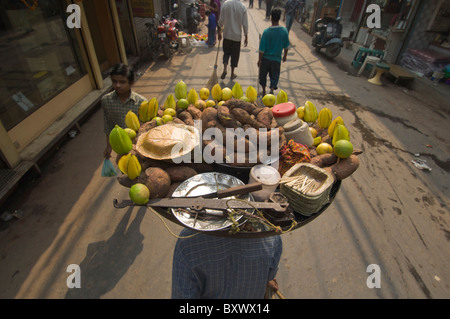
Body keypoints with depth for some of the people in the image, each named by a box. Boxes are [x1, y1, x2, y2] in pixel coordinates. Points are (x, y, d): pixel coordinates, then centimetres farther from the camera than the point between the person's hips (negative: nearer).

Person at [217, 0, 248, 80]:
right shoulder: (242, 6, -9)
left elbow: (221, 20, -5)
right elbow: (245, 23, -6)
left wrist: (219, 32, 8)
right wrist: (246, 36, 4)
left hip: (227, 34, 1)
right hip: (237, 35, -1)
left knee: (226, 52, 16)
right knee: (235, 54, 11)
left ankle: (225, 68, -6)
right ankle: (232, 73, 17)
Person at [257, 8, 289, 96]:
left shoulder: (266, 32, -15)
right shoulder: (284, 31, -5)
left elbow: (262, 48, -13)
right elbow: (286, 46, 6)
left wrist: (260, 59, -2)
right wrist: (285, 55, 21)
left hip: (266, 58, -1)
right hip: (277, 59, 2)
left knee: (263, 75, 17)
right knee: (274, 76, 12)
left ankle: (264, 92, 27)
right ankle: (272, 89, -13)